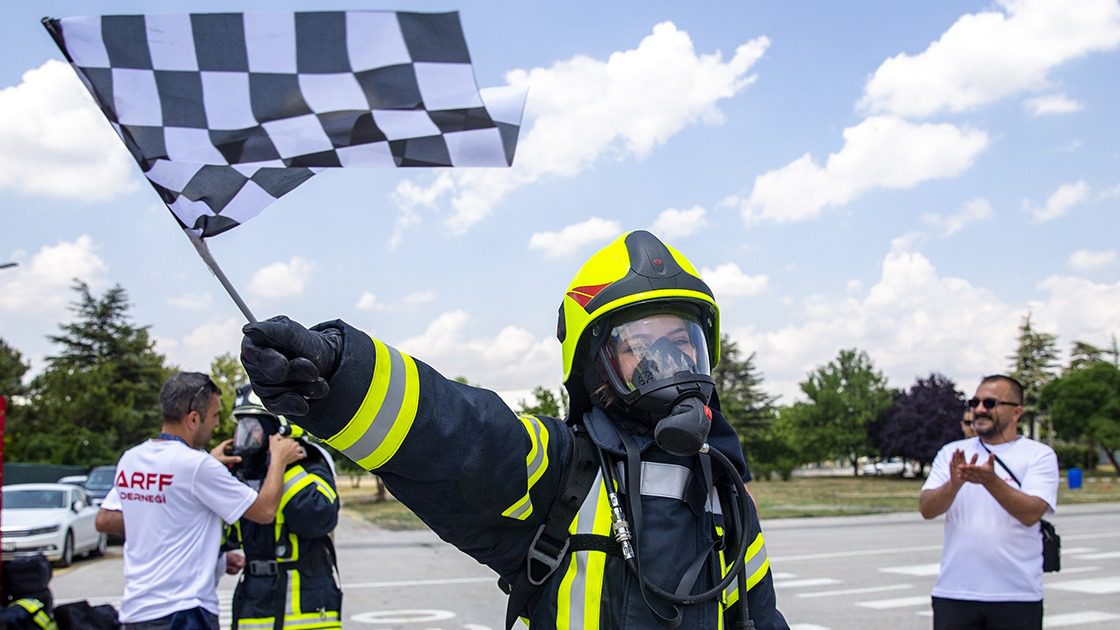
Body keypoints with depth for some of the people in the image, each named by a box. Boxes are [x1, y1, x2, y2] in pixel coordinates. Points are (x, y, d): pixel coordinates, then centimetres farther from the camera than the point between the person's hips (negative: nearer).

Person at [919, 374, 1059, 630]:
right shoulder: (951, 452, 9)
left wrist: (990, 480, -29)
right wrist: (955, 483, -22)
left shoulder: (1039, 454, 1)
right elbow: (927, 509, -3)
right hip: (954, 593, 2)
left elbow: (1031, 513, -15)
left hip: (1017, 596, -2)